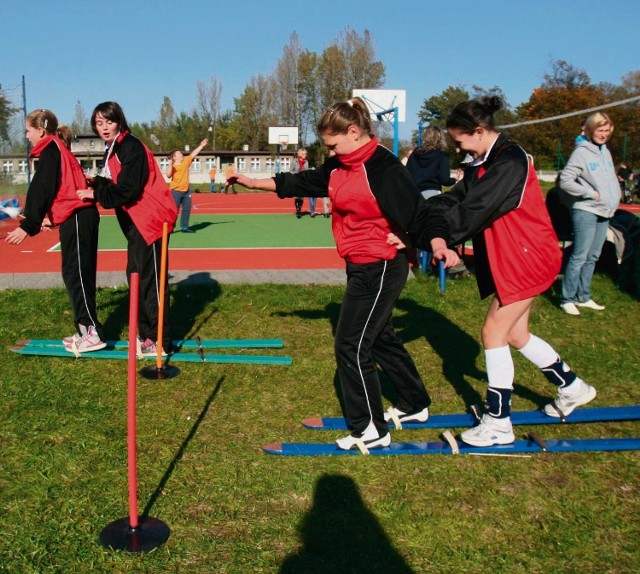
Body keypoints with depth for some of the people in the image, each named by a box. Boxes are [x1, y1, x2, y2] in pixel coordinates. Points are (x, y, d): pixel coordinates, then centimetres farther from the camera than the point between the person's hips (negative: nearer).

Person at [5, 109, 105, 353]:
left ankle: (92, 333, -4)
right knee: (76, 274, 11)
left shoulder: (50, 151, -8)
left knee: (75, 275, -6)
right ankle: (85, 330, 16)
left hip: (76, 218, -9)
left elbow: (41, 191, -15)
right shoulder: (58, 150, 20)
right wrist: (51, 217, 22)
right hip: (78, 216, 9)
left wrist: (28, 226, -17)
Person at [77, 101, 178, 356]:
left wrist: (95, 194, -11)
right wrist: (97, 183, -2)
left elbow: (126, 190, -21)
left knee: (150, 281, -6)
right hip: (136, 222, 10)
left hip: (150, 220, -10)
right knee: (136, 276, 14)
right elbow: (115, 184, 14)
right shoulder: (112, 150, 15)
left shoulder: (131, 147, -14)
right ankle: (145, 334, 24)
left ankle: (159, 341, 1)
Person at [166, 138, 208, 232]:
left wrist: (201, 146, 13)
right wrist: (170, 164, -30)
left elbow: (193, 154, 13)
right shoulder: (172, 166, -10)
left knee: (187, 209, 10)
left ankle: (184, 227, 19)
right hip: (176, 191, -7)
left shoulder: (186, 161, 8)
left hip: (186, 190, 7)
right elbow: (168, 175, -24)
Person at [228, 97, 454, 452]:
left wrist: (438, 245, -20)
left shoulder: (383, 167, -19)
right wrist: (255, 183, 14)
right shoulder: (339, 166, 7)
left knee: (350, 346, -4)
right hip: (360, 266, 10)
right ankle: (415, 406, 39)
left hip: (381, 268, -10)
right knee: (379, 337, 21)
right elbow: (302, 182, 15)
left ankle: (371, 431, 10)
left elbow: (414, 210, -20)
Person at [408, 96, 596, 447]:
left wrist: (423, 235, -30)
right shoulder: (482, 164, 8)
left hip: (527, 259, -10)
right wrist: (434, 234, -22)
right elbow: (452, 201, -4)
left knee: (494, 332, -6)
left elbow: (471, 211, -29)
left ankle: (498, 423, 5)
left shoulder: (509, 162, -22)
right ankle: (571, 387, 36)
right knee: (515, 333, 16)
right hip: (510, 259, 10)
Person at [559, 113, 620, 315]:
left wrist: (615, 200, 7)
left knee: (592, 257, 12)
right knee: (579, 257, -7)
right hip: (586, 211, -8)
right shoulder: (582, 152, -11)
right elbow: (565, 181, -18)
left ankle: (583, 297, 21)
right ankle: (567, 299, 1)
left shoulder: (605, 152, 13)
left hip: (604, 212, 8)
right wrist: (592, 194, -15)